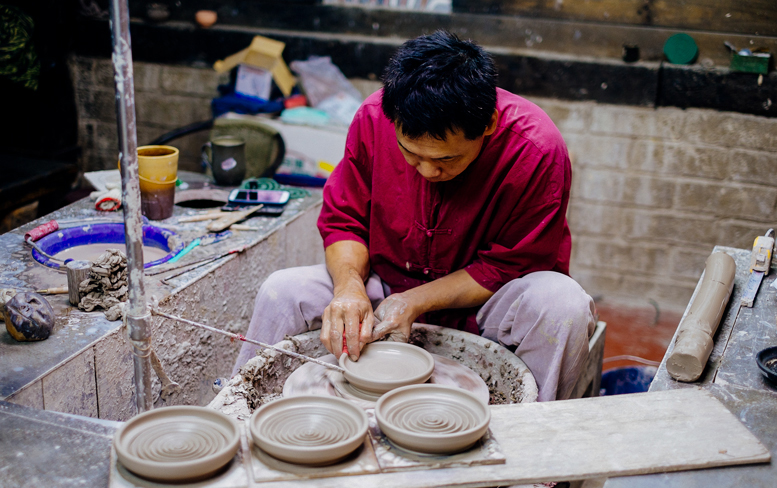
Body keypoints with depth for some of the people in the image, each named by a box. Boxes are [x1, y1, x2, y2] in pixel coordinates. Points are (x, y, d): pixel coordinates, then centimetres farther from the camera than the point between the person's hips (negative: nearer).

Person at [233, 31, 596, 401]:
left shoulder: (537, 151, -26)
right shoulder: (375, 117, -17)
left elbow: (507, 267, -16)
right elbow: (343, 219, -4)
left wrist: (414, 302, -23)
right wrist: (349, 285, -24)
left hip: (481, 298, -2)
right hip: (386, 284, 3)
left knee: (563, 305, -33)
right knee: (282, 291, -17)